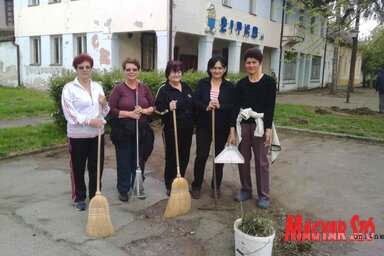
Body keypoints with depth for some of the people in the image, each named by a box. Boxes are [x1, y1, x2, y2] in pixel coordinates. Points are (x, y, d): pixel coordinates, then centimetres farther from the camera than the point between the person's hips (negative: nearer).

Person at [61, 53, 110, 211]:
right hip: (77, 135, -4)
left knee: (96, 167, 12)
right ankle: (79, 198, 25)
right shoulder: (69, 88, -7)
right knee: (78, 168, 8)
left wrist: (104, 104, -10)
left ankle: (95, 196, 29)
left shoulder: (98, 87, 9)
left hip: (97, 134, 4)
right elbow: (69, 113, -15)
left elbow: (104, 113, 12)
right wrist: (90, 121, -23)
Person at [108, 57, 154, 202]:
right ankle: (123, 190, 21)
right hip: (123, 132, -3)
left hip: (142, 131, 3)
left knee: (139, 161, 12)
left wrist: (144, 111, -13)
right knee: (124, 162, 5)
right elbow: (111, 110, -9)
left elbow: (153, 107, 8)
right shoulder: (118, 89, -5)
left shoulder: (144, 88, 6)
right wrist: (129, 113, -18)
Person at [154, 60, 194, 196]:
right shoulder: (163, 90, -9)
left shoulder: (186, 87, 9)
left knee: (184, 157, 12)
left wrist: (193, 124, 13)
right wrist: (168, 109, -28)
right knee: (172, 158, 4)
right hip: (171, 130, -5)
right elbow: (157, 110, -11)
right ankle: (170, 186, 18)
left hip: (187, 129, 6)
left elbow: (193, 105, 18)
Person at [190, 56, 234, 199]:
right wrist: (206, 107, -25)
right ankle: (196, 186, 16)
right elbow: (195, 101, -6)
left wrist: (220, 106, -22)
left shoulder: (229, 86, 1)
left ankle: (216, 186, 25)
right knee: (201, 155, 0)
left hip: (222, 127, 1)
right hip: (204, 126, -1)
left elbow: (234, 106, -5)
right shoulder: (202, 84, 2)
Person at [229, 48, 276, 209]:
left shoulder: (269, 82, -3)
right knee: (243, 159, 9)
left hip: (260, 124, -3)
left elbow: (270, 107, -7)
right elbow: (235, 107, 0)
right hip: (243, 124, 3)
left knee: (261, 160, 3)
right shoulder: (241, 84, 5)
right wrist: (232, 130, -6)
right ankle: (246, 190, 26)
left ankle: (264, 195, 15)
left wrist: (268, 129, -15)